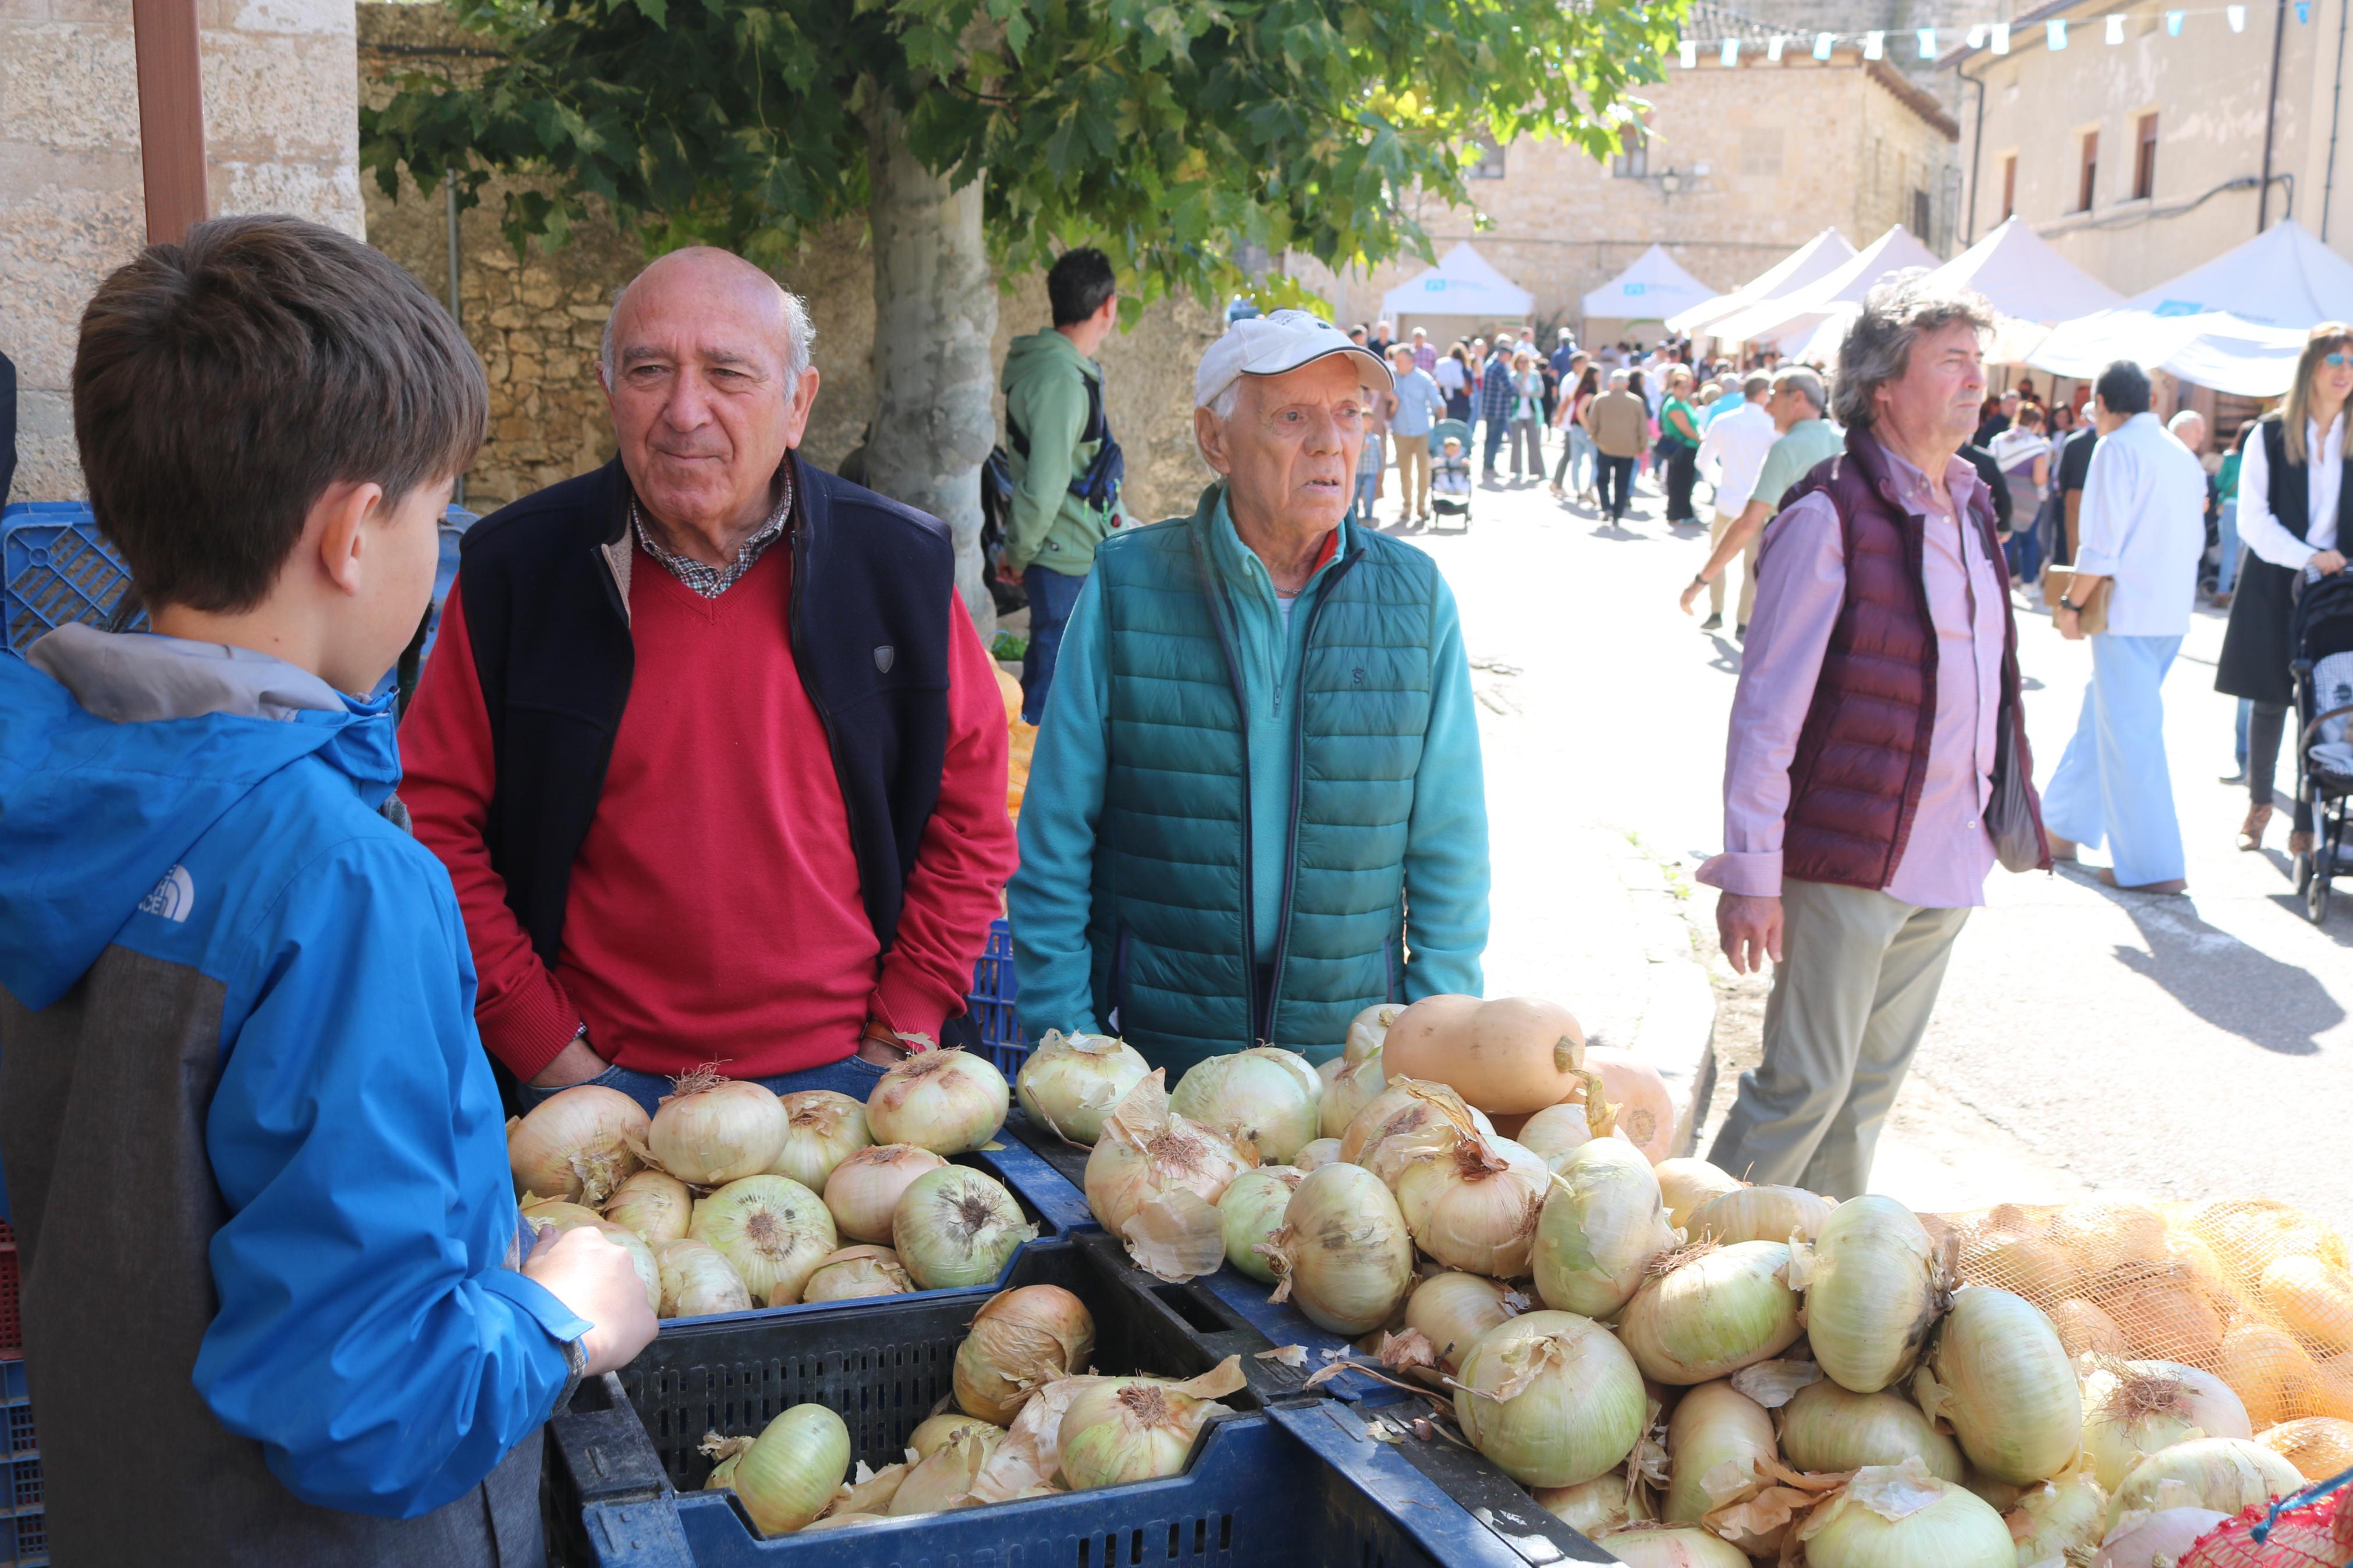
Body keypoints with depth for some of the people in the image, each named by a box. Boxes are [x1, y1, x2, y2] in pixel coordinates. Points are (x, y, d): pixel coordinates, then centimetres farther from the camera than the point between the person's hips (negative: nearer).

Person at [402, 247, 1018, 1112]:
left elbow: (972, 812, 3)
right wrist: (550, 1050, -6)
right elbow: (435, 823, -2)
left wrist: (902, 1033, -2)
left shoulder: (901, 564, -4)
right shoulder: (512, 569, -6)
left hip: (843, 1074, 1)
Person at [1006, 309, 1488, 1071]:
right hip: (1150, 1047, -1)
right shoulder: (1125, 586, -4)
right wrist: (1066, 1037, -6)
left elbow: (1449, 852, 4)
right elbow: (1055, 835, -2)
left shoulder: (1416, 599, 1)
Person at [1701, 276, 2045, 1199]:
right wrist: (1751, 873, -16)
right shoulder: (1831, 516, -13)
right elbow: (1767, 708, -14)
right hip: (1848, 856, -7)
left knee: (1874, 1085, 16)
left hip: (1946, 863, 7)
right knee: (1806, 1085, -2)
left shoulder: (1970, 507, 11)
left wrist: (1990, 827, 18)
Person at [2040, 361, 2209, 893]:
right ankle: (2064, 827, 30)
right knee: (2102, 715, 19)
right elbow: (2195, 539, 17)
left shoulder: (2118, 448, -10)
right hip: (2173, 611, 9)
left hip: (2128, 610, -8)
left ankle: (2154, 866, -3)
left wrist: (2071, 603, -7)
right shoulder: (2182, 454, 15)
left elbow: (2102, 544, -15)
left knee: (2129, 731, -4)